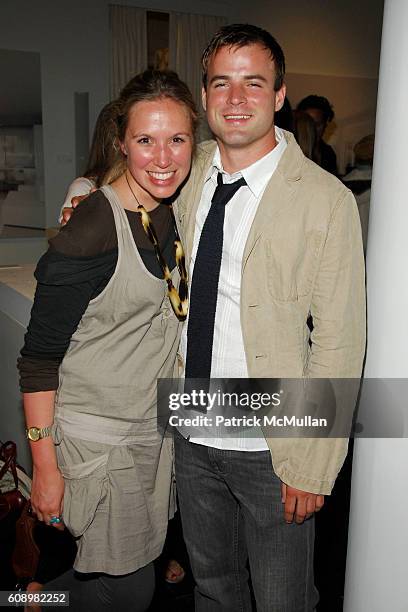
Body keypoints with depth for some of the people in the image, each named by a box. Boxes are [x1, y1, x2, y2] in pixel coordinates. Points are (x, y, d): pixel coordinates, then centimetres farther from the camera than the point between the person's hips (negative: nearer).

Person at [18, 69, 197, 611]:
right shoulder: (90, 232, -22)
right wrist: (45, 468, -15)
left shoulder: (172, 216, 2)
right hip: (96, 440, -7)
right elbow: (38, 358, -18)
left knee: (136, 564, 19)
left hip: (155, 430, 7)